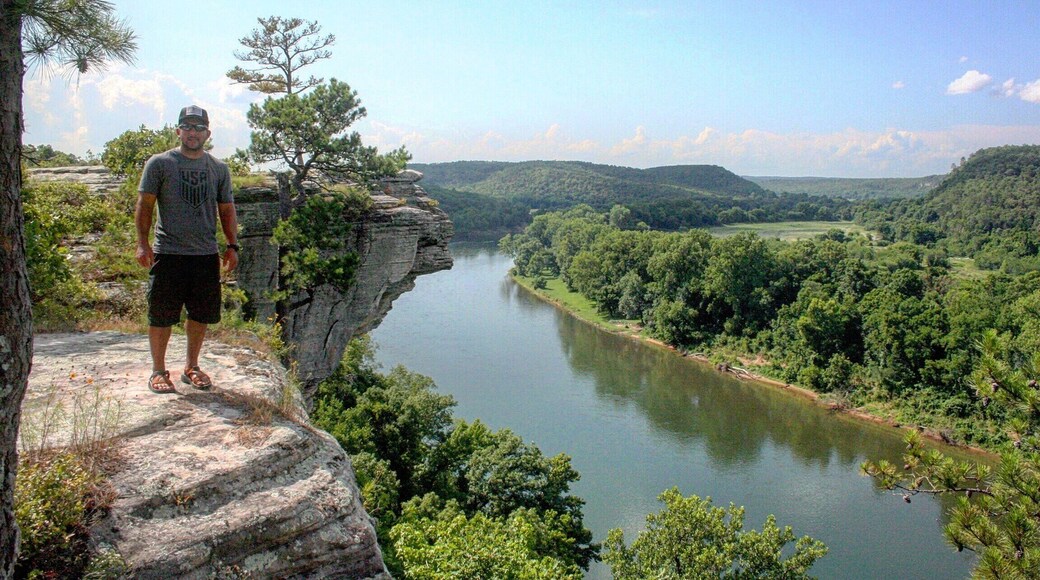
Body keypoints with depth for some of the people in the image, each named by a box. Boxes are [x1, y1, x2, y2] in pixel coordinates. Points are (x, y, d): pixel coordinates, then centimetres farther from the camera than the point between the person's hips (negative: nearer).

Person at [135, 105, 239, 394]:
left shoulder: (219, 168, 10)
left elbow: (227, 210, 15)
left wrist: (232, 245, 7)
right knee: (161, 316, 2)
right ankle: (158, 371, 17)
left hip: (207, 254, 3)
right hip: (168, 253, -3)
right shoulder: (159, 163, 0)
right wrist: (142, 243, -9)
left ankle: (191, 367, 26)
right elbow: (144, 206, 0)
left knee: (201, 315, 10)